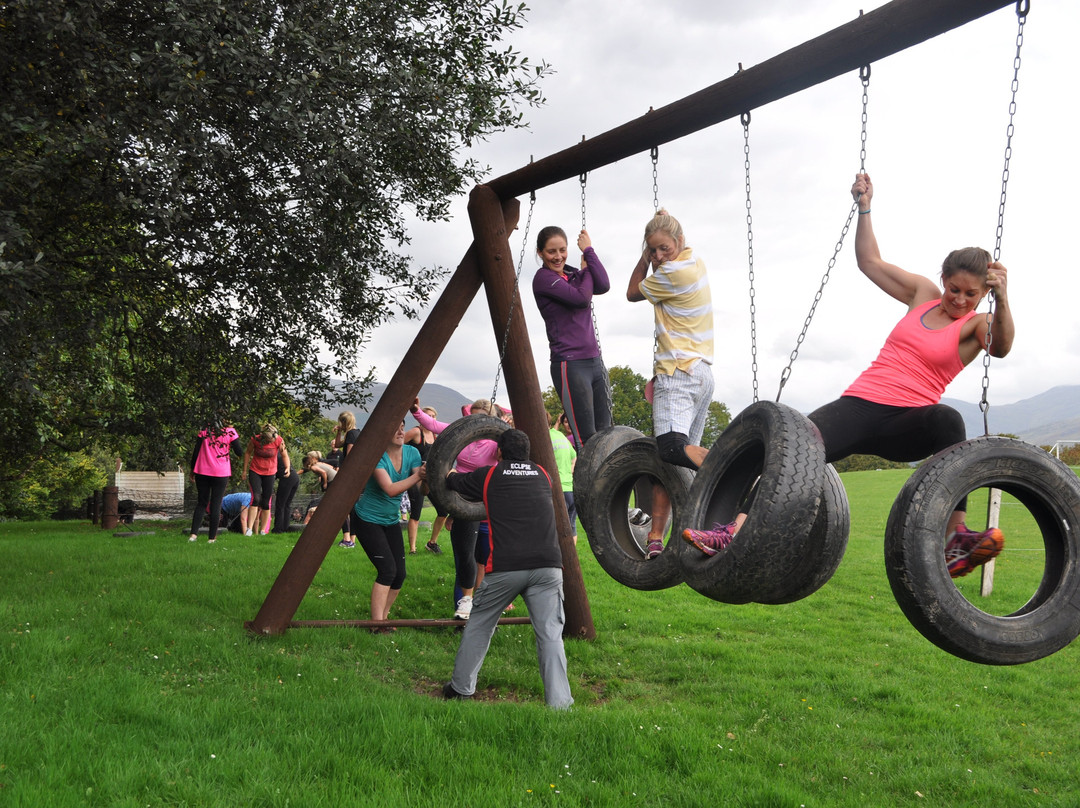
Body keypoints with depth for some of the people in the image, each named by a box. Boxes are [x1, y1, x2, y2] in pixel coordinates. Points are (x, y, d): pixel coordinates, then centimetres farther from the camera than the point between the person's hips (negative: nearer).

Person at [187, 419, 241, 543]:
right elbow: (239, 452, 0)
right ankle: (212, 537, 4)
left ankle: (194, 534, 1)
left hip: (202, 472, 2)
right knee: (216, 504, 4)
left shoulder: (204, 430, 3)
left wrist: (192, 470, 13)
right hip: (221, 473, -2)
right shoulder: (230, 432, -3)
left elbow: (196, 451, 4)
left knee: (201, 503, 13)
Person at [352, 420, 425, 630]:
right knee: (387, 570, -17)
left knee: (399, 574, 1)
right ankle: (376, 623, -9)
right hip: (368, 520, -6)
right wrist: (417, 475, -39)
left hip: (392, 520, 6)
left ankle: (382, 617, 19)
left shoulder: (412, 453, -4)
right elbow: (391, 489, -31)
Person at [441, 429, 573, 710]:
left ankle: (461, 688, 29)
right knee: (550, 634, 1)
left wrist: (448, 472, 53)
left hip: (504, 568, -1)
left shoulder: (488, 475, 10)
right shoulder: (543, 475, 19)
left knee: (479, 626, 18)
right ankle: (559, 704, -6)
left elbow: (453, 481, 27)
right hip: (548, 566, 1)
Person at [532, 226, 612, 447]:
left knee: (605, 434, 4)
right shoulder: (544, 278, -6)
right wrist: (586, 270, 1)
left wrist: (588, 251, -1)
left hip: (594, 360, 8)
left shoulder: (572, 275, 15)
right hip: (569, 365, -8)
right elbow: (581, 298, -16)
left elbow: (603, 286, -3)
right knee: (587, 439, -10)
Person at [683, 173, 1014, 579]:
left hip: (905, 425, -3)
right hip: (861, 404, 3)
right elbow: (870, 261, 26)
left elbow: (1000, 347, -19)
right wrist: (865, 207, 20)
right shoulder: (924, 294, 17)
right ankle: (738, 529, -37)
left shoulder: (974, 325, 5)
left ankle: (955, 537, -40)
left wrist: (1002, 301, -36)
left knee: (947, 419, -39)